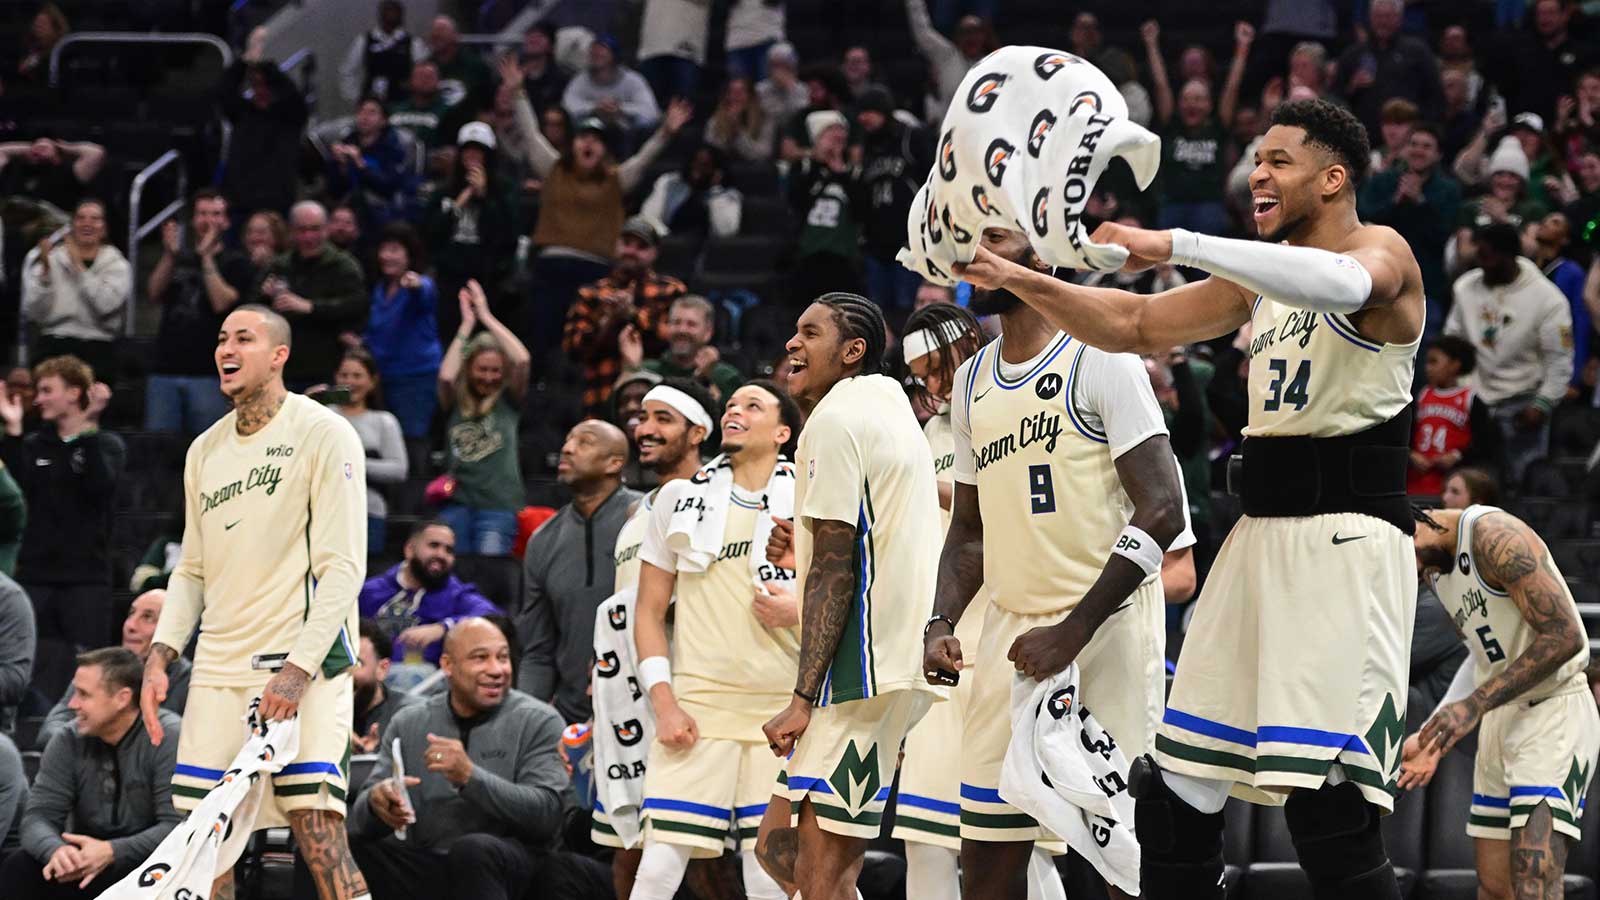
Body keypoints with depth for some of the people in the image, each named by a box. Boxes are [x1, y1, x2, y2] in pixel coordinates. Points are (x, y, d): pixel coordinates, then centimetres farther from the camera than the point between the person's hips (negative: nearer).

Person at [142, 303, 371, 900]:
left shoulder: (325, 435, -4)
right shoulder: (205, 451, 17)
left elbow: (342, 566, -10)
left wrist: (299, 667, -19)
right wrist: (160, 656, 8)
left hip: (300, 669, -6)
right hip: (218, 671, 6)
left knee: (319, 840, -16)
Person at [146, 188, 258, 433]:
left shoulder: (236, 262, 6)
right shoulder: (178, 257, 19)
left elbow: (222, 302, -9)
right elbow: (154, 293, 4)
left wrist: (207, 257, -10)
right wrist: (169, 255, -8)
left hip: (208, 372, -4)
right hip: (166, 368, 4)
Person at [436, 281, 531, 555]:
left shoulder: (508, 401, 6)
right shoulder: (456, 402, 9)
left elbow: (522, 360, -8)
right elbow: (446, 375, -12)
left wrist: (486, 316, -5)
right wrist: (467, 323, -5)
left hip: (498, 504, -2)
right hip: (457, 503, 2)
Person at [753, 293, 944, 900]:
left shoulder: (835, 419, -9)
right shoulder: (891, 406, 22)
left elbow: (834, 570, -15)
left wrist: (805, 699, -16)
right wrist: (804, 553, 17)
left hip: (865, 669, -11)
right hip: (905, 664, 11)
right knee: (777, 846, 13)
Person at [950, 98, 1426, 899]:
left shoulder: (1382, 252, -7)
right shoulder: (1262, 276, 19)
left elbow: (1341, 284, -31)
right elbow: (1137, 326, 24)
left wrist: (1176, 246, -32)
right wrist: (1016, 280, 12)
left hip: (1347, 539, -9)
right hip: (1261, 533, 9)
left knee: (1325, 803, -19)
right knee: (1175, 787, 8)